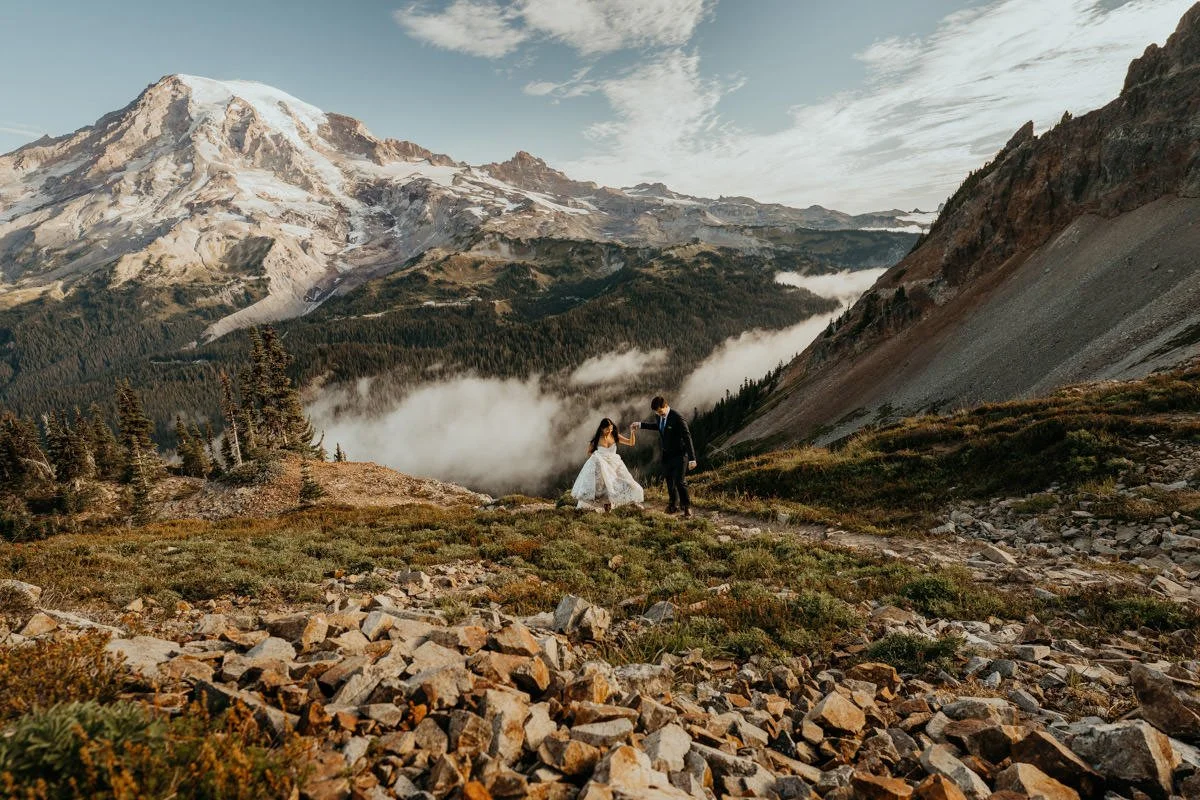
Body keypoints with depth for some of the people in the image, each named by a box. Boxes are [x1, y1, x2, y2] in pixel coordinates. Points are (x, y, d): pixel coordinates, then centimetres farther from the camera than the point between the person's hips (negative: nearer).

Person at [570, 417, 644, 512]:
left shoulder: (615, 436, -3)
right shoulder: (597, 439, -8)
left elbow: (631, 443, -3)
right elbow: (589, 452, 6)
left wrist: (632, 432, -18)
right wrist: (596, 458, -10)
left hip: (614, 464, 3)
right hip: (602, 465, -3)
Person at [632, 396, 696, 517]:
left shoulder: (677, 417, -24)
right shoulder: (660, 416, -1)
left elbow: (687, 437, -23)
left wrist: (692, 458, -24)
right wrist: (640, 425, 23)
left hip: (679, 455, -7)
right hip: (667, 455, 7)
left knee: (680, 482, -7)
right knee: (669, 481, 16)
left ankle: (686, 506, 12)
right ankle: (673, 506, 32)